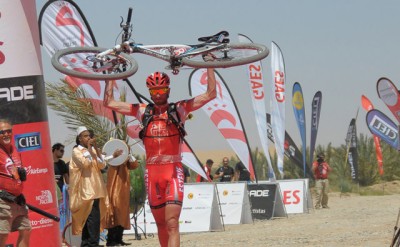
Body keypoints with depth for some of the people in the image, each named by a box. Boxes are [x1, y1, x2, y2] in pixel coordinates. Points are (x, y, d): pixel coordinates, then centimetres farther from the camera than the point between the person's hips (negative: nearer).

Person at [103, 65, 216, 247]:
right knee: (160, 223, 11)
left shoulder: (179, 109, 3)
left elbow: (210, 94, 0)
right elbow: (109, 103, 13)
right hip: (152, 172, 4)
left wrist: (209, 66, -1)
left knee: (172, 224, -14)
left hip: (173, 171, -4)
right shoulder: (143, 111, 10)